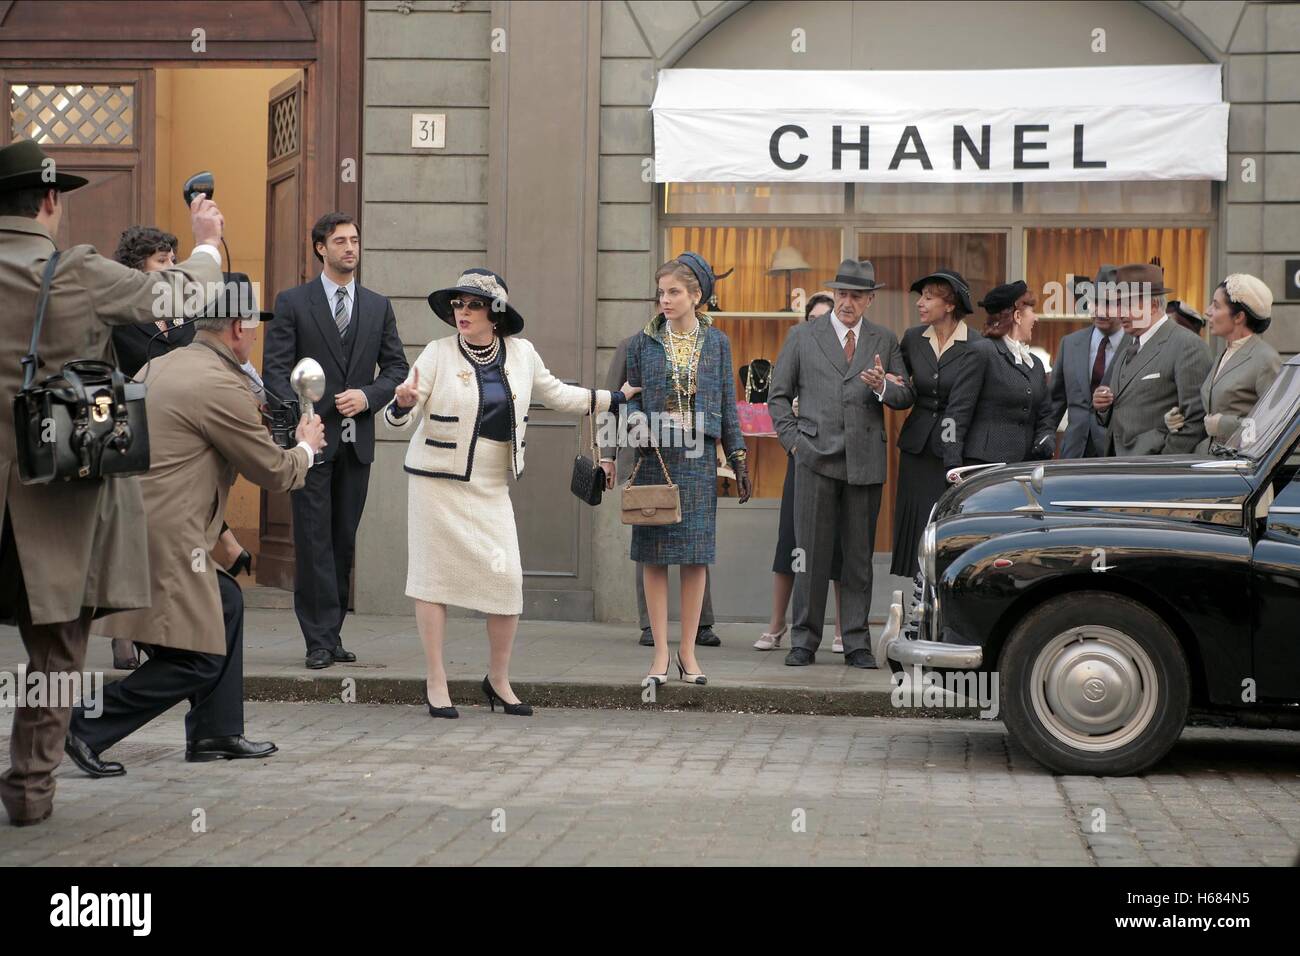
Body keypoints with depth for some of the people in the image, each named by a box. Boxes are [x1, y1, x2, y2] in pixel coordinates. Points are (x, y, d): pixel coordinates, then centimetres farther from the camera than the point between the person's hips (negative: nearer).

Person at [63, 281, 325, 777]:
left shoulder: (160, 366, 12)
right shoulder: (221, 386, -15)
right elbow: (274, 471, -6)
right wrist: (306, 447, 15)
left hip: (130, 523, 10)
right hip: (164, 541, -10)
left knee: (226, 602, 23)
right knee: (196, 661, -4)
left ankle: (215, 733, 27)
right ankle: (86, 730, -5)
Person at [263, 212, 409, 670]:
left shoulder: (378, 306, 13)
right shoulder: (292, 303, 2)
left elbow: (396, 367, 12)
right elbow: (275, 368, -3)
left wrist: (368, 396, -8)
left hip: (356, 439, 4)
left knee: (344, 541, 7)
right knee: (314, 540, -6)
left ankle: (329, 635, 13)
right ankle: (321, 640, -5)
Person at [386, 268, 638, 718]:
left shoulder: (521, 353, 4)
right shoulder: (438, 353, -5)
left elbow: (553, 393, 21)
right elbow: (398, 414, -8)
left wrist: (614, 398, 26)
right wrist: (404, 403, -32)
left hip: (491, 487, 3)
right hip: (438, 481, -3)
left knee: (507, 578, -5)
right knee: (435, 575, 0)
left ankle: (498, 680, 14)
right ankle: (436, 682, 10)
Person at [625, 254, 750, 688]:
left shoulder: (717, 343, 7)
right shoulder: (644, 343, 5)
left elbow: (728, 405, 9)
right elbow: (632, 396, 7)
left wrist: (738, 458, 5)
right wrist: (638, 426, -14)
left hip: (698, 458, 1)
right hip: (654, 457, 0)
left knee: (695, 557, 2)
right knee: (654, 556, -1)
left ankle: (688, 651, 10)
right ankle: (661, 655, 4)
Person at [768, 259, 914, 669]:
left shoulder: (885, 341, 13)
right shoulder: (802, 336, 8)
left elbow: (905, 396, 12)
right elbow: (778, 395, 11)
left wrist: (882, 387, -10)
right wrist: (793, 439, -1)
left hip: (865, 461, 2)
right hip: (817, 457, -2)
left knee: (859, 555, 5)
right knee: (812, 553, -2)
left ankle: (857, 643, 10)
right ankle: (804, 640, 6)